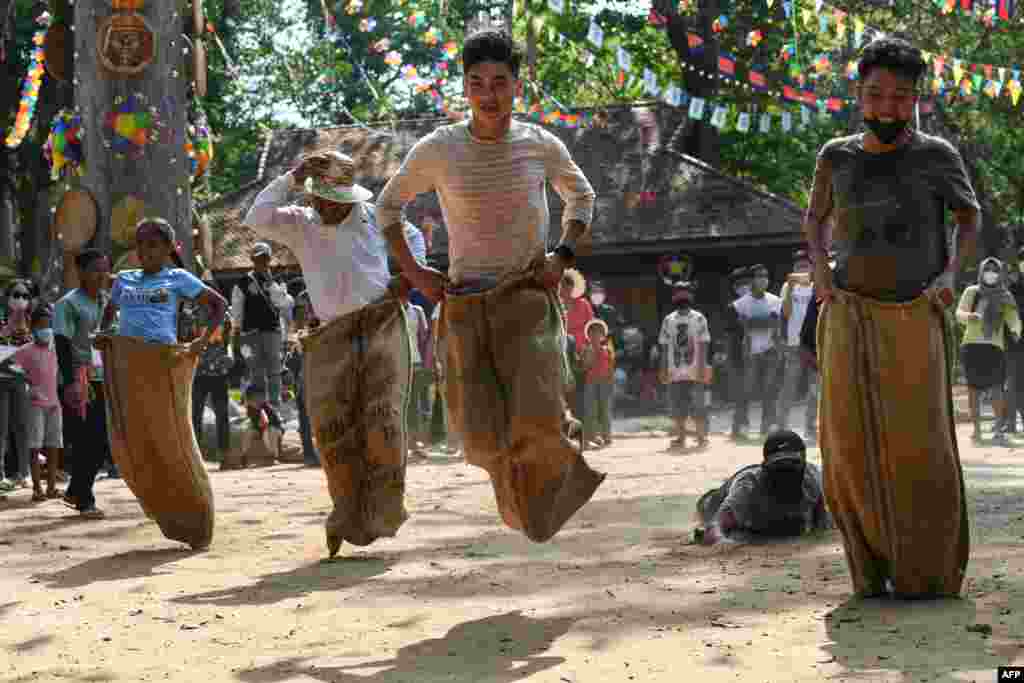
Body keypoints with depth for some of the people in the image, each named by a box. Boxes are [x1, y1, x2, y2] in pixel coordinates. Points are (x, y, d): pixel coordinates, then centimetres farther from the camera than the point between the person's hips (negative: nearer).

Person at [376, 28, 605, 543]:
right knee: (485, 437, -4)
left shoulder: (540, 145, -2)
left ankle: (565, 430, 18)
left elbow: (581, 195, 18)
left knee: (537, 419, -20)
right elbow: (388, 205, 12)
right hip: (465, 303, 1)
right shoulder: (437, 150, -5)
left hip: (528, 296, 0)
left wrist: (564, 255, 3)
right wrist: (413, 272, 2)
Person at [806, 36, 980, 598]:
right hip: (849, 318, 2)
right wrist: (820, 270, 6)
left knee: (919, 444, -9)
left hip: (916, 319, -2)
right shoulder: (837, 157, 7)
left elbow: (969, 216, 16)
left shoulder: (936, 156, 1)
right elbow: (815, 220, 23)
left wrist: (950, 273, 0)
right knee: (851, 443, -5)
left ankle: (927, 572, 1)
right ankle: (873, 568, 7)